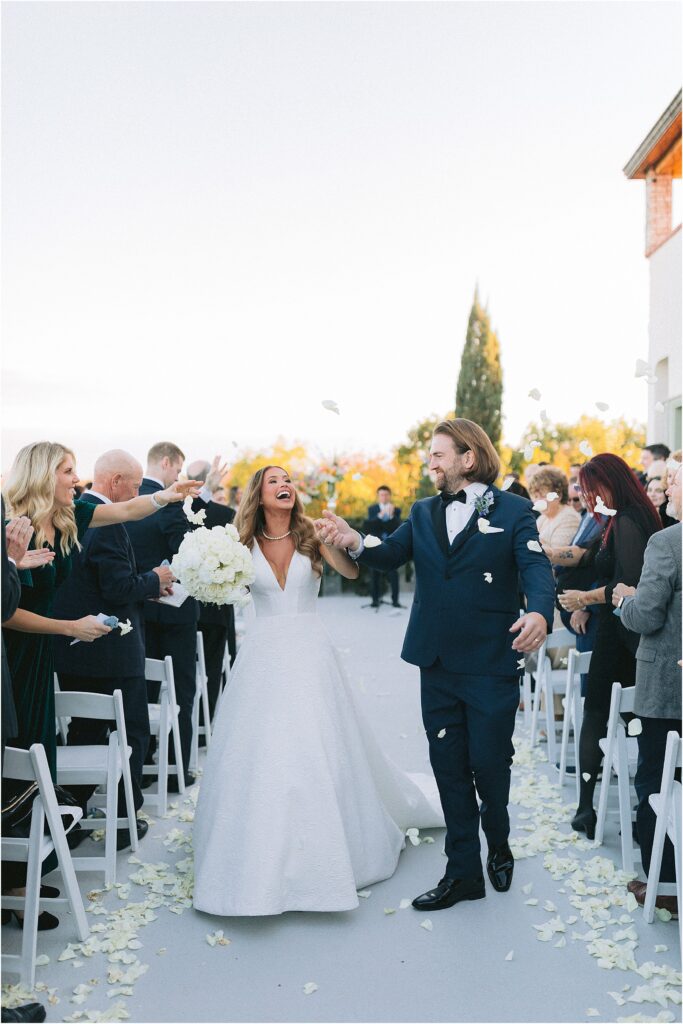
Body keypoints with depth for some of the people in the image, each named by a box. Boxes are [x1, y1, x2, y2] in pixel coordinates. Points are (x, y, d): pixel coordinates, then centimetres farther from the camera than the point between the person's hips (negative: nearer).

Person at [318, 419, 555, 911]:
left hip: (492, 666, -4)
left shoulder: (513, 511, -3)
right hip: (438, 664, 5)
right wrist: (355, 541, -22)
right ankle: (463, 872, 24)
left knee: (489, 763, 4)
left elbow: (536, 567, -16)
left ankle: (498, 844, 35)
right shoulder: (424, 512, 12)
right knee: (449, 768, 10)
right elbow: (391, 553, 0)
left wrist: (540, 612, -37)